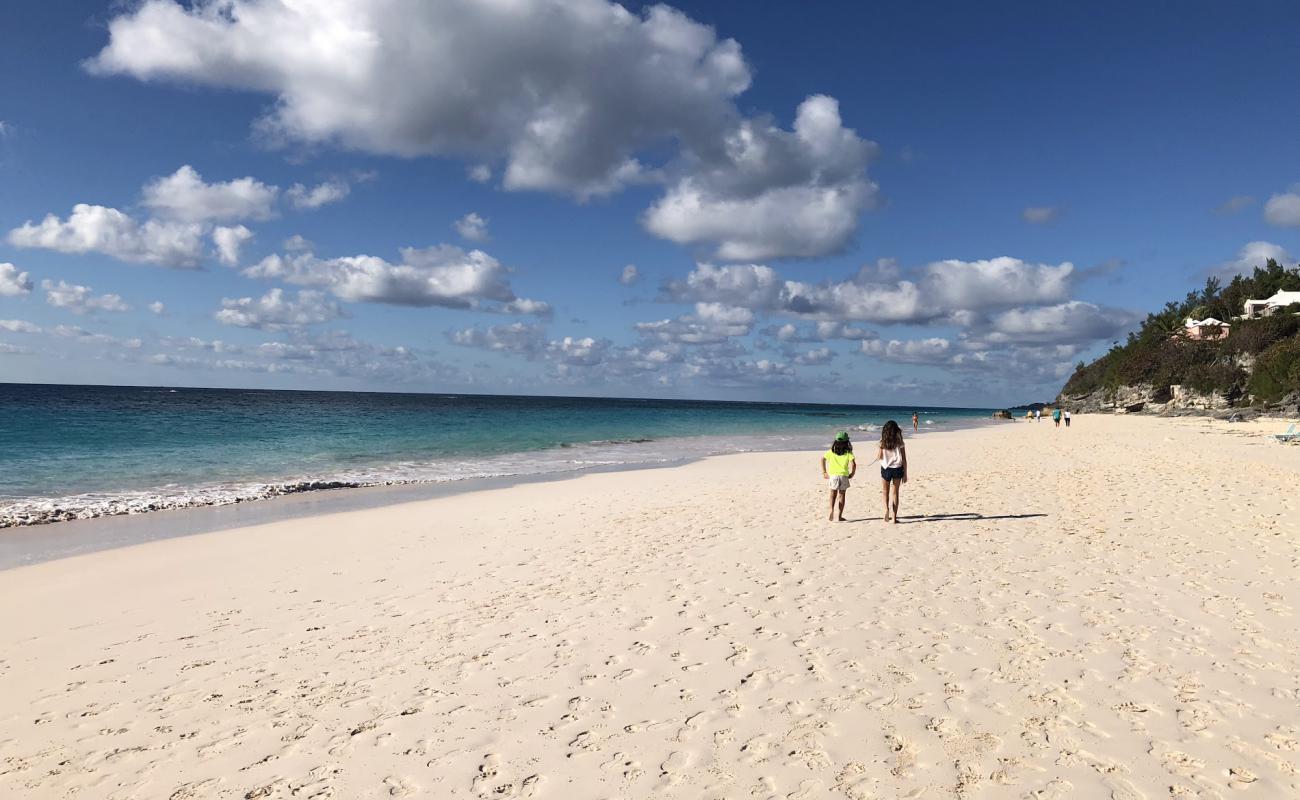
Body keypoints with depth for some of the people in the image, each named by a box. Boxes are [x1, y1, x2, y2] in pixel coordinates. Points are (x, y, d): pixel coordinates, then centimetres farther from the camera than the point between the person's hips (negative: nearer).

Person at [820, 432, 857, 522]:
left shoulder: (831, 451, 5)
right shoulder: (848, 452, -3)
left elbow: (823, 459, 11)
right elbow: (853, 464, -14)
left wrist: (824, 472, 17)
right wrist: (852, 474, 2)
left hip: (833, 475, 1)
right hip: (844, 475, -1)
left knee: (833, 494, 12)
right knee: (842, 495, 9)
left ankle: (831, 510, -14)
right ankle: (840, 516, 11)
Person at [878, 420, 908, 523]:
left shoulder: (882, 442, -6)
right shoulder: (899, 442, -5)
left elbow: (878, 457, -4)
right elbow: (904, 459, -3)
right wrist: (905, 474, 3)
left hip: (885, 469, 0)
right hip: (897, 469, 0)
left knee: (885, 492, 16)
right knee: (895, 493, 11)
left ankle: (886, 508, -11)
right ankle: (894, 517, 10)